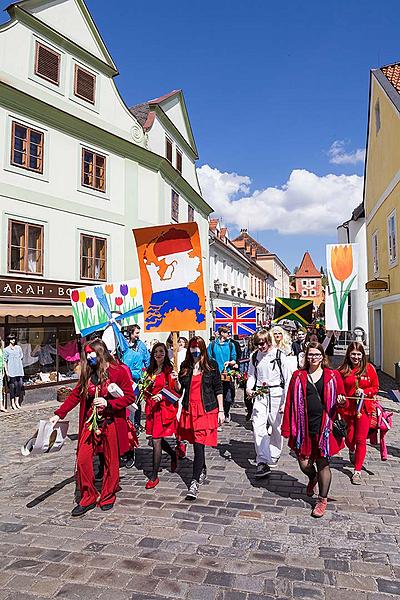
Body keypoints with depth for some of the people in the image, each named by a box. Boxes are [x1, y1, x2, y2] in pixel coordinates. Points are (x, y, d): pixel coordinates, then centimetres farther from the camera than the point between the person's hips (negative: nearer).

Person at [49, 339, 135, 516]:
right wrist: (59, 414, 3)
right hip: (91, 423, 5)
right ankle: (88, 498, 21)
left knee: (111, 461, 9)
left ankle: (108, 496, 30)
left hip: (111, 423, -4)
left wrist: (108, 403, -19)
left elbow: (130, 397, -10)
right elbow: (75, 395, 9)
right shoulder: (88, 373, 6)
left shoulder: (119, 371, -11)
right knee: (82, 459, 1)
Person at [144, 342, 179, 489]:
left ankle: (154, 476, 6)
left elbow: (173, 390, -9)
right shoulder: (150, 370, 11)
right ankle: (173, 455, 43)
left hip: (164, 407, -6)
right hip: (151, 407, 6)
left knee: (156, 440, -5)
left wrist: (161, 396, -21)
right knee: (158, 438, 14)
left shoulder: (169, 370, -7)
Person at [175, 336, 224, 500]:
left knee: (199, 445, -8)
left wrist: (221, 411, -1)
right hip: (189, 409, 4)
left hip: (207, 410, -3)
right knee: (197, 444, 14)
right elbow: (179, 389, 11)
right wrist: (176, 381, -11)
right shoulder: (185, 366, 7)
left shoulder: (211, 365, -1)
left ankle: (194, 482, -2)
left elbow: (218, 389, 1)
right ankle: (202, 471, 37)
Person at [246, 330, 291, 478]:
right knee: (258, 427, -10)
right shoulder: (254, 356, 5)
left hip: (276, 394, -2)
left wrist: (285, 401, -4)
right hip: (260, 395, 2)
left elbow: (287, 379, -2)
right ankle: (263, 462, -8)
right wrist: (249, 388, -5)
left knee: (276, 426, 10)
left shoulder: (279, 355, -6)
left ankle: (274, 456, 32)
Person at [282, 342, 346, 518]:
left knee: (323, 463, 6)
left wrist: (341, 401, -16)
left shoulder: (333, 376, 2)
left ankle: (323, 499, 27)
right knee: (304, 463, 6)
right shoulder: (298, 376, 3)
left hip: (325, 427, -1)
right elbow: (290, 403, 2)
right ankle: (312, 478, 42)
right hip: (304, 428, 1)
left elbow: (342, 400, 10)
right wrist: (288, 428, 0)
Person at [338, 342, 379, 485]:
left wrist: (364, 392, -12)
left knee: (361, 440, 1)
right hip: (347, 408, 1)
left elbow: (375, 387, 4)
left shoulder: (369, 368, -2)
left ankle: (357, 471, 14)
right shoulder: (343, 370, -2)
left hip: (364, 408, -1)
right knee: (349, 438, 11)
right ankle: (351, 451, 48)